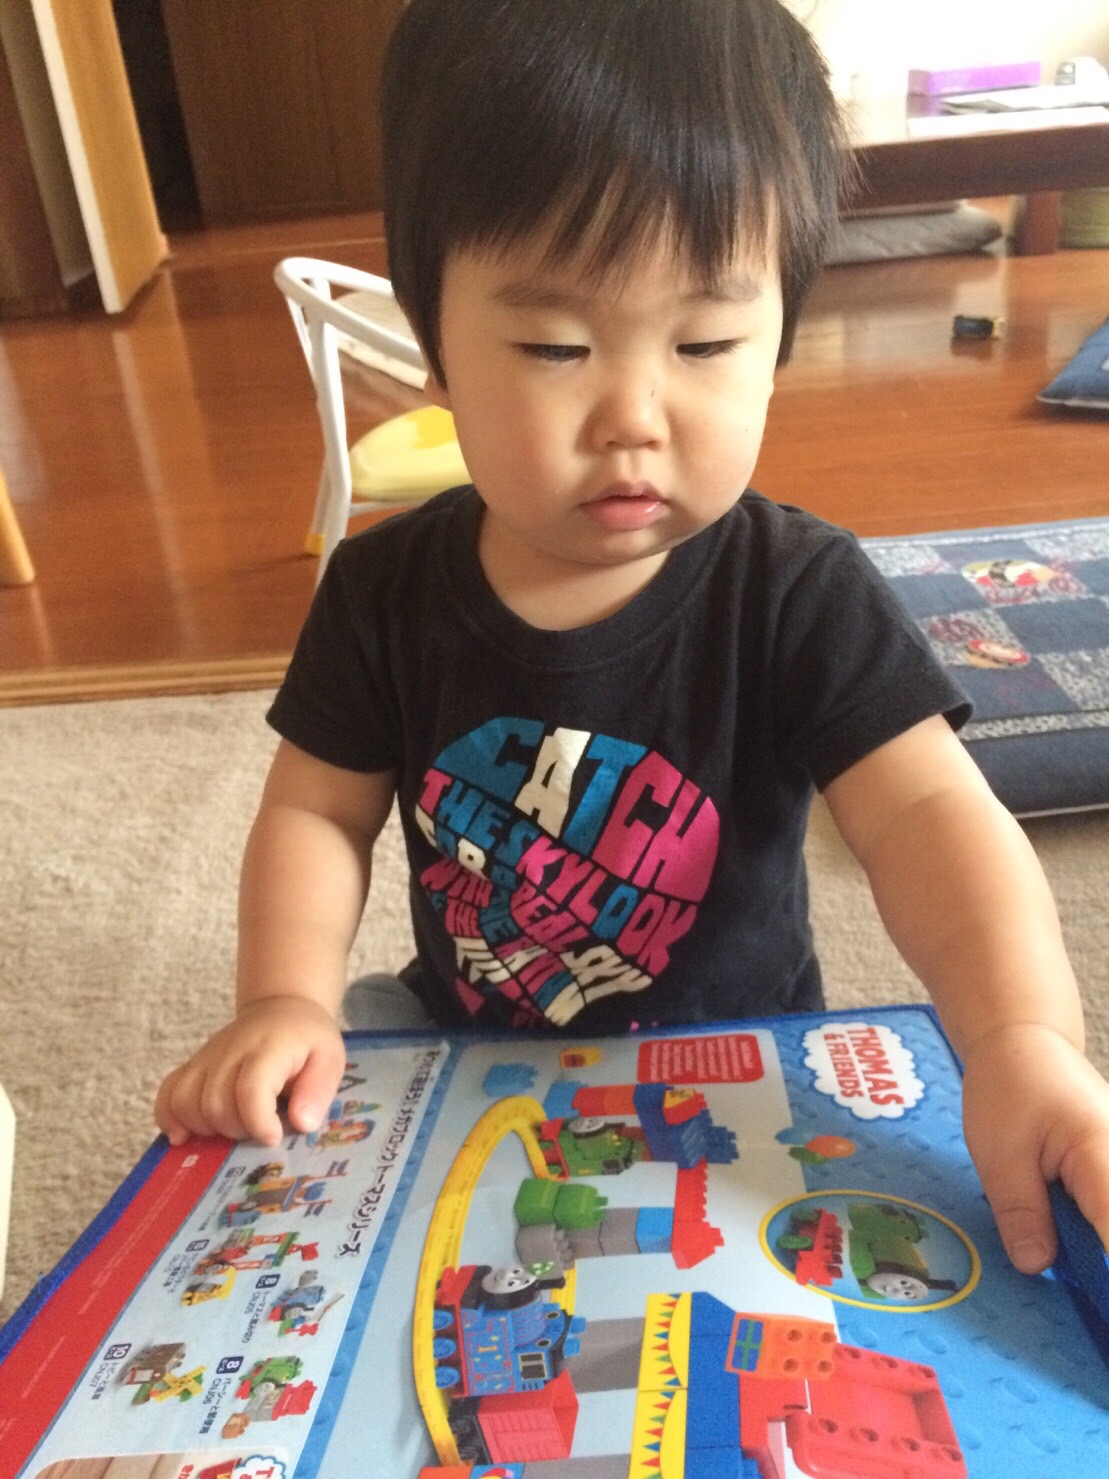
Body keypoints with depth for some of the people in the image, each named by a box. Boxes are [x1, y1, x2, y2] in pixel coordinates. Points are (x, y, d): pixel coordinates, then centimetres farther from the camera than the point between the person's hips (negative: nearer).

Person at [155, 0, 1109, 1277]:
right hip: (461, 1060, 3)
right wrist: (287, 1002, -18)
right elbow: (316, 812, -2)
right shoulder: (387, 590, -10)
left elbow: (927, 811, -28)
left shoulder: (800, 595, -18)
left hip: (736, 1072, -2)